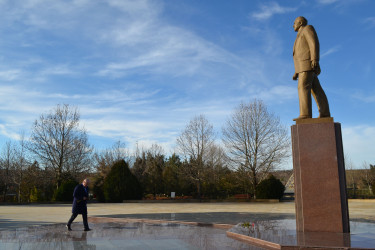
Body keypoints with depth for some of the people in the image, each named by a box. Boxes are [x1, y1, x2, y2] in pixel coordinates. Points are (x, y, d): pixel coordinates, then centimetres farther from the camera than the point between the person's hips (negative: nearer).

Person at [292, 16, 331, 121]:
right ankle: (325, 113, -3)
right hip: (305, 67, 10)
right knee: (316, 90, 1)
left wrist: (315, 60, -23)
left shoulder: (307, 28, 4)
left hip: (308, 64, -10)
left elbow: (315, 43, -11)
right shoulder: (301, 38, 31)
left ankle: (305, 114, -25)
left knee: (303, 87, -18)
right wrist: (296, 72, 21)